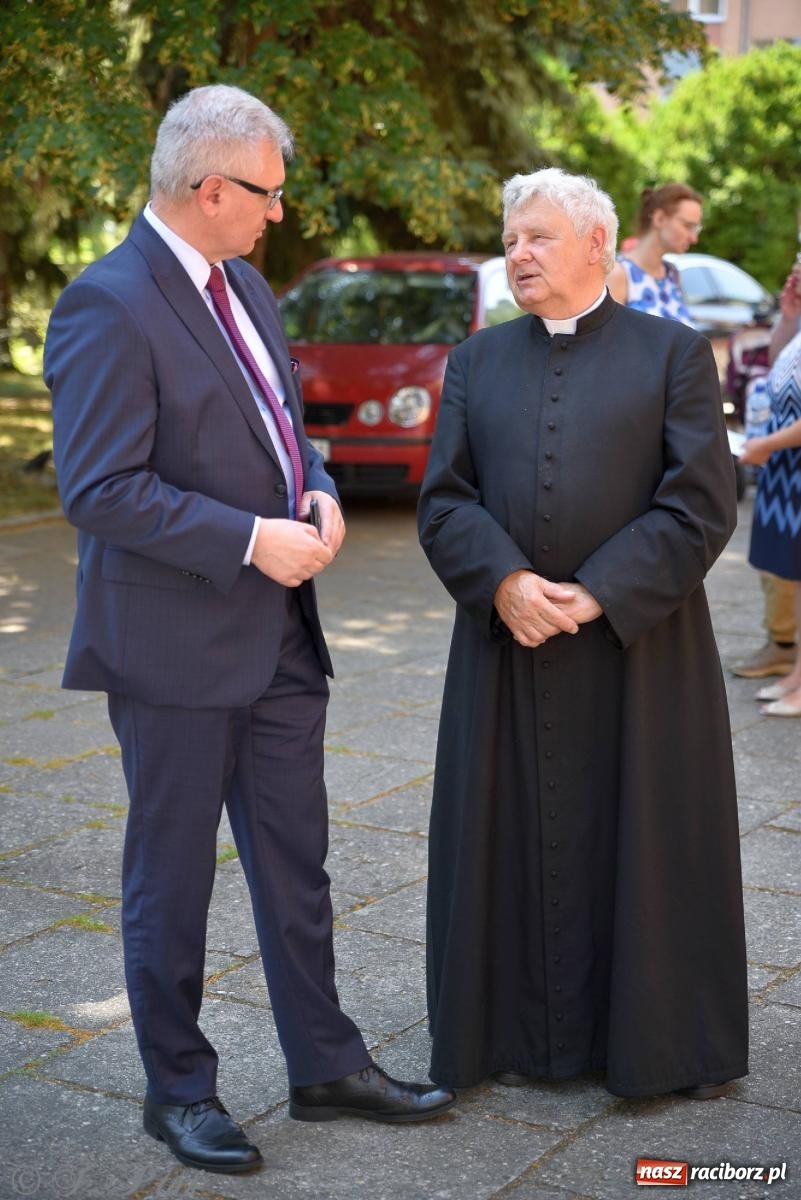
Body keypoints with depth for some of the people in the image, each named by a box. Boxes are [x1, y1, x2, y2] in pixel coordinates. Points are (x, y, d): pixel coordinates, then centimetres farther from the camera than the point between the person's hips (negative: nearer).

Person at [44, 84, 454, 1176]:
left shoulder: (244, 286, 11)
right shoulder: (108, 306, -17)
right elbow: (99, 489, -22)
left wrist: (317, 492, 1)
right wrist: (251, 540, -21)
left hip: (278, 636, 8)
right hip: (175, 647, -8)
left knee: (296, 867, 16)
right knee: (171, 882, 8)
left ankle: (324, 1065, 31)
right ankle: (179, 1091, 24)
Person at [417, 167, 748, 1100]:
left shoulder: (674, 353, 1)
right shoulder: (477, 360, 11)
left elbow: (702, 501, -7)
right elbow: (443, 498, 3)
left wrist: (597, 594, -16)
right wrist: (505, 582, -15)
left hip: (638, 649, -3)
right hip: (507, 647, 3)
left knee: (648, 838, 5)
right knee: (519, 836, 8)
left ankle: (664, 1034, 22)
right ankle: (529, 1029, 23)